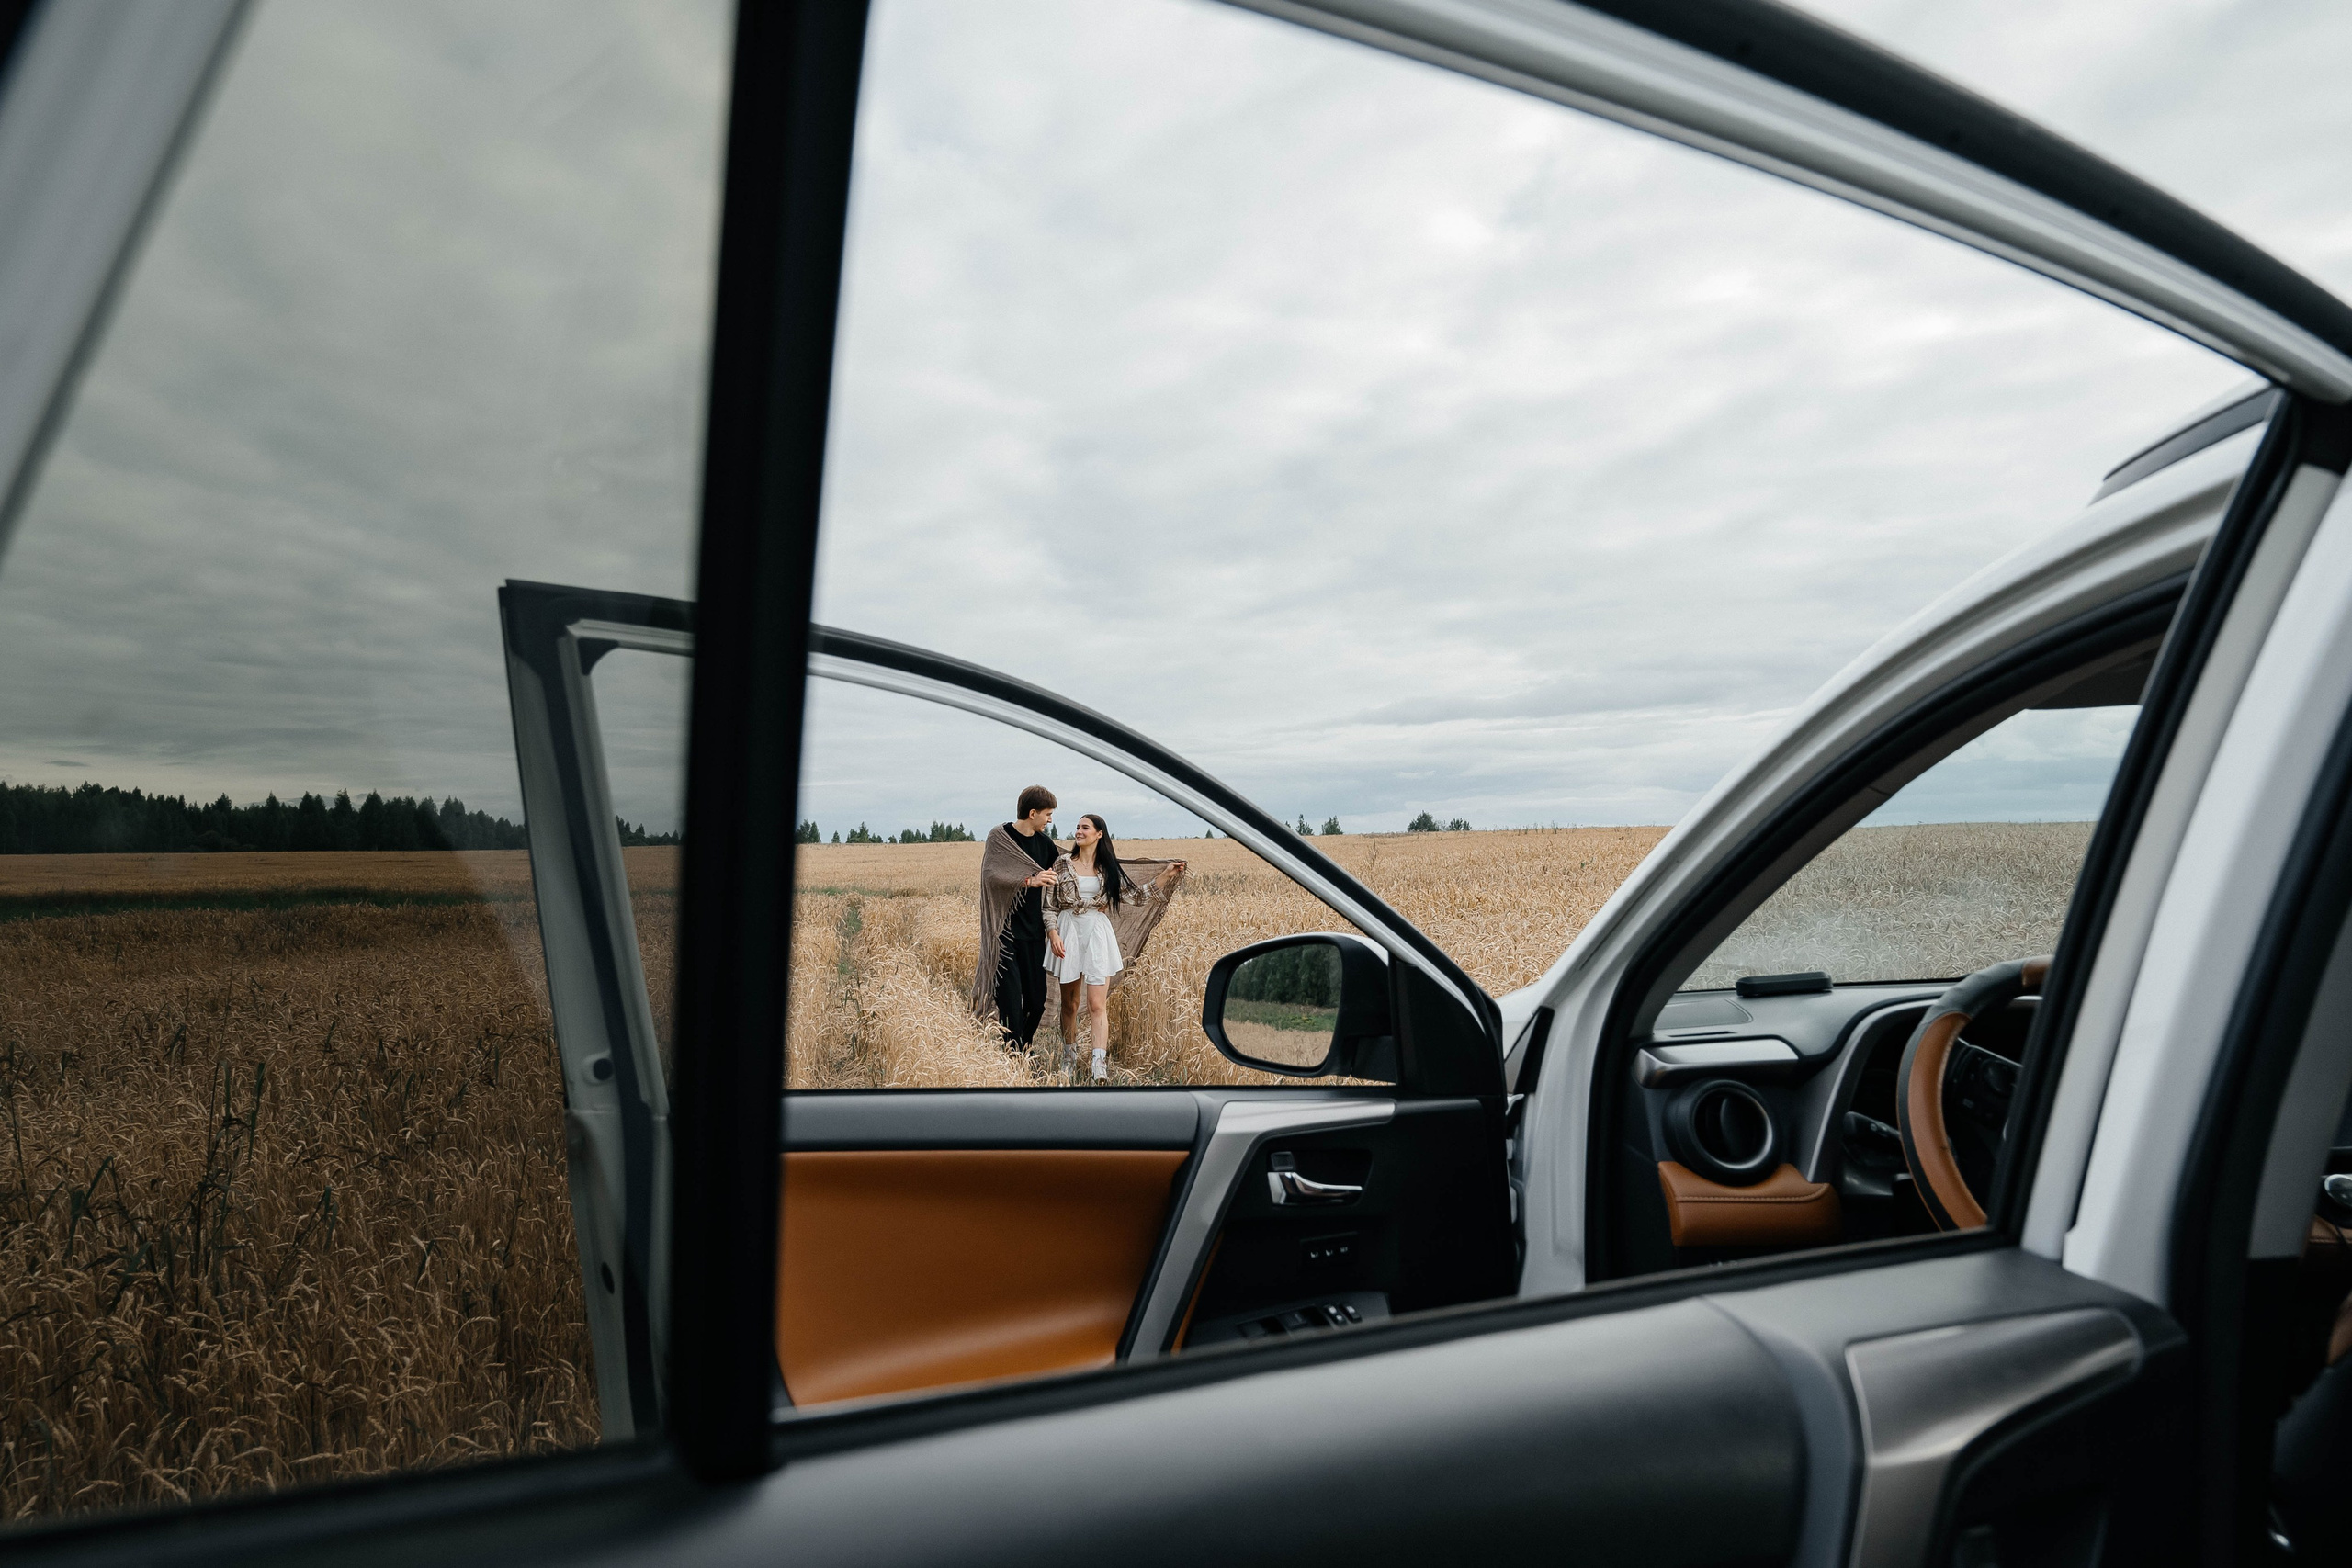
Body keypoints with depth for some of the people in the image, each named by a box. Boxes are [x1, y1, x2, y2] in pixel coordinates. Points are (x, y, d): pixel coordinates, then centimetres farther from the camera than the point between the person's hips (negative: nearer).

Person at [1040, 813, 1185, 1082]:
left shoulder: (1108, 868, 7)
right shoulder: (1062, 864, 4)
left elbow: (1134, 896, 6)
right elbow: (1050, 904, 3)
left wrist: (1165, 875, 0)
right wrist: (1053, 932, -12)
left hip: (1098, 933, 0)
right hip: (1068, 932, 0)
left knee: (1097, 1004, -7)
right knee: (1069, 1003, 8)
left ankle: (1100, 1071, -11)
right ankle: (1069, 1060, 23)